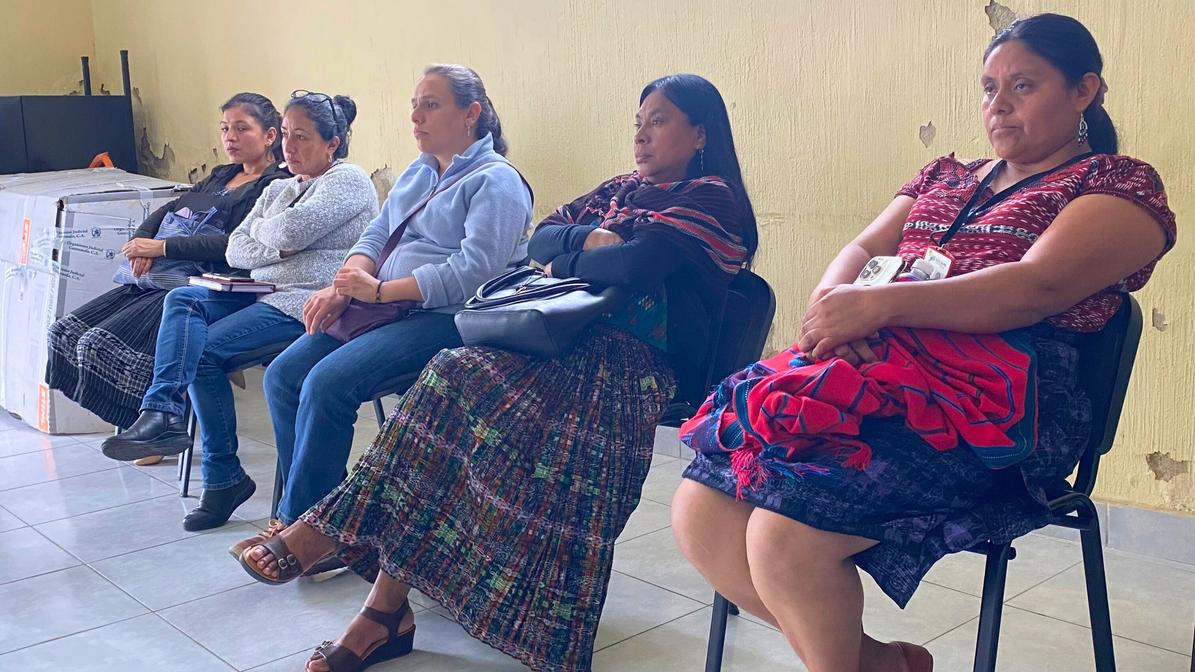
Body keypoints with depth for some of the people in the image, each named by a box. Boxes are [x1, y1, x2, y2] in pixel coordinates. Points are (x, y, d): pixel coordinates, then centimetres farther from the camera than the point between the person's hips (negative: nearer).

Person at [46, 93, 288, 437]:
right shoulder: (220, 176, 24)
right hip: (155, 280, 10)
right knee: (65, 331, 0)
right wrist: (142, 242, -3)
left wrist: (162, 247, -16)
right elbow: (165, 211, 20)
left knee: (101, 344, -22)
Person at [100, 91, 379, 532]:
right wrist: (277, 247, -8)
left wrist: (261, 229, 5)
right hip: (265, 294, 9)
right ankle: (162, 411, -25)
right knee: (183, 300, -13)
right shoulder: (278, 190, 24)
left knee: (205, 349, -19)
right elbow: (236, 250, 12)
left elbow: (289, 232, -18)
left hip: (309, 303, -9)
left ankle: (223, 477, -14)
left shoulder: (348, 181, -2)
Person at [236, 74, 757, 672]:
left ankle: (334, 529, -15)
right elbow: (540, 239, 15)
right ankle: (386, 609, -23)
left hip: (635, 361, -7)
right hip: (576, 339, 7)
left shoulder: (713, 199, 0)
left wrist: (566, 261, 0)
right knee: (452, 376, -22)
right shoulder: (621, 189, 26)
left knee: (459, 382, -27)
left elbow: (636, 264, -17)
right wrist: (593, 240, -4)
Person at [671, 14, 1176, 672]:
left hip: (998, 401, -7)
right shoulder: (944, 178, 27)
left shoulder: (1122, 186, 6)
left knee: (785, 532, -29)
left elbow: (1038, 287, -11)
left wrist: (877, 303, -21)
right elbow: (859, 251, 16)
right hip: (879, 368, 7)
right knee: (699, 510, -14)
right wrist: (833, 301, -9)